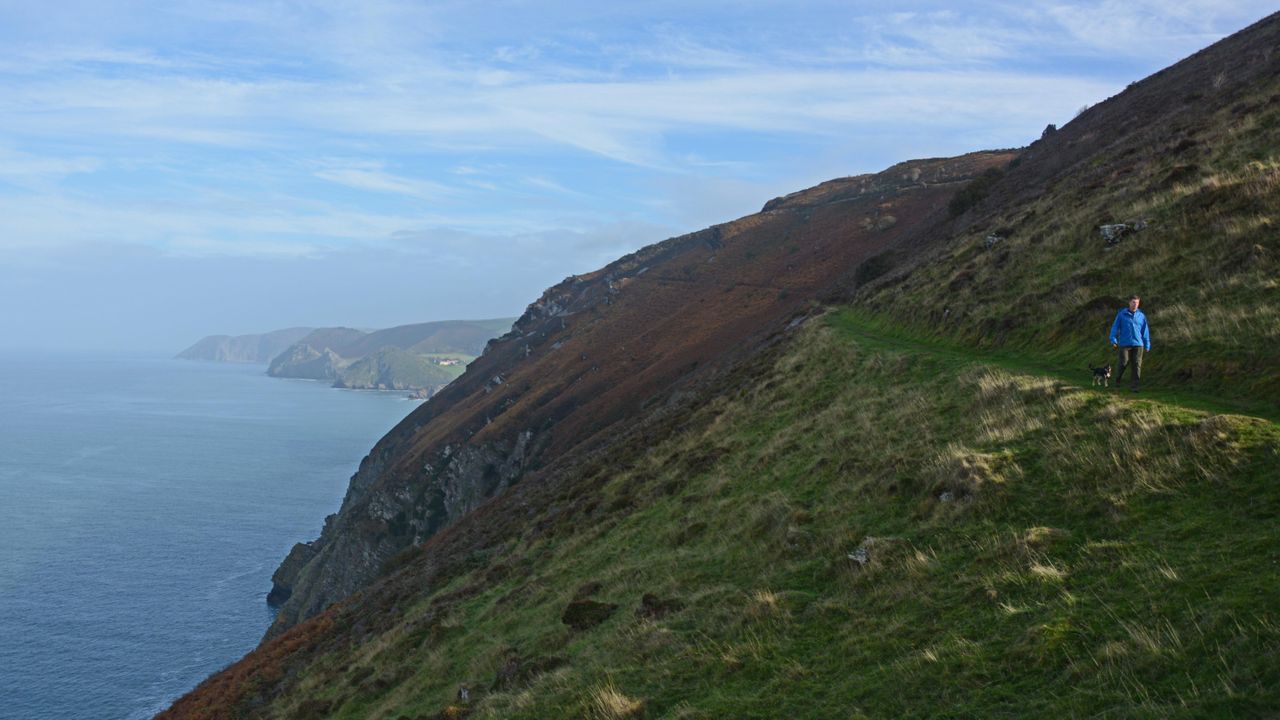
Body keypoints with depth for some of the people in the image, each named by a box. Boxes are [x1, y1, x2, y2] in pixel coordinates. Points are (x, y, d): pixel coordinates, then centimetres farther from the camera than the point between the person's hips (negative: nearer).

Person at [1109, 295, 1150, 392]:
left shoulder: (1141, 316, 9)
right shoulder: (1121, 314, 3)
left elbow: (1145, 332, 12)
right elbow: (1115, 327, 1)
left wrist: (1147, 345, 10)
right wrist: (1114, 340, -8)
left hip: (1138, 344, 2)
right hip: (1124, 343, -2)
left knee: (1137, 365, -4)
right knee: (1124, 363, -3)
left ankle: (1133, 385, -1)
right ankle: (1118, 380, 22)